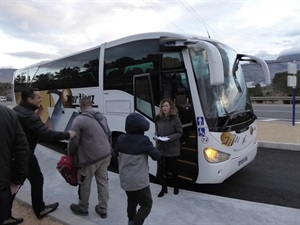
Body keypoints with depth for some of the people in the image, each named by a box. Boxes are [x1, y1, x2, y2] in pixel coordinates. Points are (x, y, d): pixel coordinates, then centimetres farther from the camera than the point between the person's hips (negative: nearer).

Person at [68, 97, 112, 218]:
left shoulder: (79, 120, -14)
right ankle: (103, 209, 28)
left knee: (85, 184, 14)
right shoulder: (102, 117, 7)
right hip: (105, 155, 7)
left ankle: (82, 208, 35)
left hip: (89, 158, -6)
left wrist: (70, 154, 7)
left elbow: (73, 141, -12)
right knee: (103, 182, 15)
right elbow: (109, 135, 13)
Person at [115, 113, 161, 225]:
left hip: (125, 179, 6)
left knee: (131, 201, 27)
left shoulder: (121, 139, -5)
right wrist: (152, 148, 4)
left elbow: (116, 152, 14)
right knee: (146, 205, 11)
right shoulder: (143, 140, -21)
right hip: (139, 180, -6)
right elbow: (156, 156, -13)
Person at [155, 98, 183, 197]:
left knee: (173, 169, 13)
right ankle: (164, 188, 29)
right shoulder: (159, 118, 4)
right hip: (160, 148, 4)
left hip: (172, 149, -3)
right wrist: (156, 136, -7)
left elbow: (179, 133, -8)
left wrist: (169, 138, -21)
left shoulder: (175, 119, -10)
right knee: (160, 170, 6)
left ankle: (176, 186, 39)